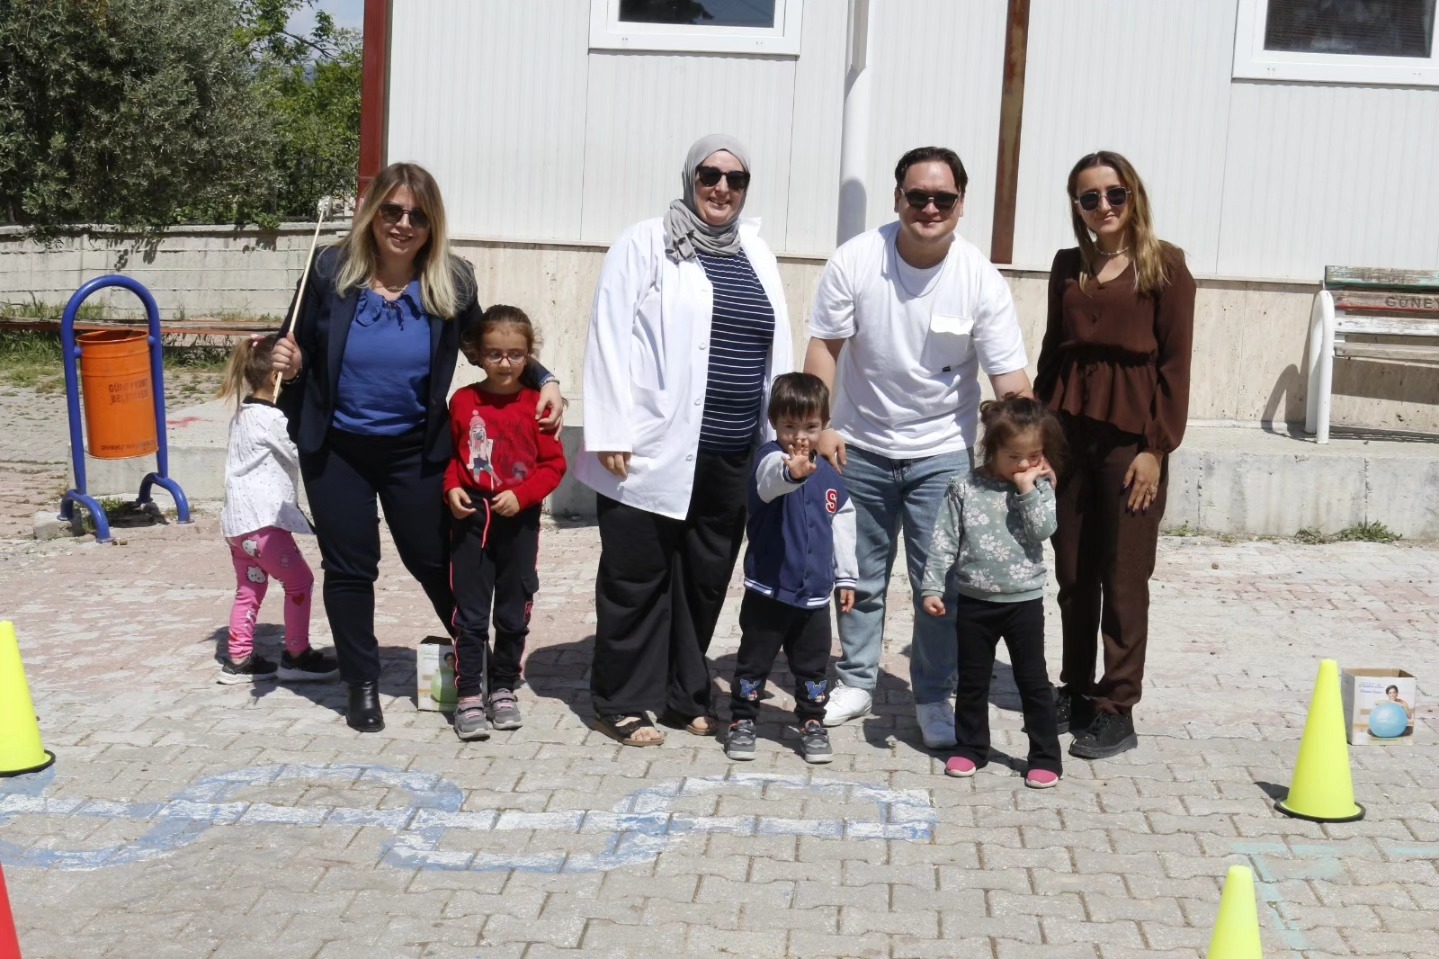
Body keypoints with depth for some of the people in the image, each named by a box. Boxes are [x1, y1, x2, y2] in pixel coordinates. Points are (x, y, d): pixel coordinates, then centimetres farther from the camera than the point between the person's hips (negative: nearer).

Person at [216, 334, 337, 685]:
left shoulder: (244, 415, 15)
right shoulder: (271, 419, -14)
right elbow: (305, 454, -11)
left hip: (237, 521, 10)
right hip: (262, 521, -10)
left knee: (249, 589, 17)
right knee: (300, 581, 0)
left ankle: (238, 659, 21)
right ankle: (297, 656, 6)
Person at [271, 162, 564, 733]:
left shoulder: (451, 282, -10)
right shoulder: (331, 270, -11)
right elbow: (303, 351, 1)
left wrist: (542, 380, -8)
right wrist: (289, 364, -22)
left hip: (415, 449, 0)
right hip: (336, 449, 0)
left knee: (432, 559, 9)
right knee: (349, 567, 10)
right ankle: (362, 684, 25)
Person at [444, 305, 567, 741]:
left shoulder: (536, 404, -5)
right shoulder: (462, 402, -1)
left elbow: (553, 464, -3)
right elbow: (450, 455, 9)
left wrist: (521, 494, -16)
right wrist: (452, 488, -8)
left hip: (519, 521, 0)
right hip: (471, 518, 0)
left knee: (513, 613, 10)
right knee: (470, 613, 1)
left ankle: (503, 688, 25)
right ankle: (468, 696, 6)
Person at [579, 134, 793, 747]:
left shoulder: (757, 256, 14)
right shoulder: (645, 244, -2)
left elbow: (777, 353, 15)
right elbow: (610, 340, -8)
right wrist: (613, 434, -14)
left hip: (730, 456, 5)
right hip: (653, 449, -5)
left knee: (705, 580, 12)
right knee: (637, 577, 3)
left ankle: (684, 696, 26)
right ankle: (621, 703, 15)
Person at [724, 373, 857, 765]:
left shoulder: (828, 475, 4)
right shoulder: (770, 457, -12)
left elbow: (843, 525, 15)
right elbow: (770, 481, -38)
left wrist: (846, 577, 18)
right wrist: (791, 472, -61)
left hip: (815, 593, 4)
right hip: (767, 589, -4)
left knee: (813, 666, 13)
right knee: (754, 661, 8)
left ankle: (812, 724, 27)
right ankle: (742, 721, 22)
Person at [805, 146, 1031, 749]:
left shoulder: (981, 281, -14)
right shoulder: (855, 262, -13)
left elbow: (1010, 380, -14)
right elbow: (824, 346, -7)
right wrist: (820, 426, -16)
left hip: (943, 453, -1)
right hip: (861, 448, 1)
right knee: (861, 575, 14)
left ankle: (932, 698, 17)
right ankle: (856, 682, 31)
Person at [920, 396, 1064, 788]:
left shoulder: (1038, 488, -2)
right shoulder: (965, 487, -4)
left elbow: (1043, 529, -18)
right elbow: (944, 540, -3)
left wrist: (1027, 489, -19)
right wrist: (932, 586, -7)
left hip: (1024, 600, -1)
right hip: (975, 600, 1)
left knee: (1033, 680, 6)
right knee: (972, 679, 13)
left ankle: (1046, 757, 14)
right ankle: (970, 747, 28)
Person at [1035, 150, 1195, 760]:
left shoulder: (1164, 265, -2)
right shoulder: (1068, 265, 12)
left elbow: (1175, 362, -5)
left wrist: (1157, 446, -10)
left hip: (1130, 433, -5)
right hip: (1068, 428, 5)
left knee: (1124, 578, 1)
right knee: (1072, 572, 10)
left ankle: (1117, 710, 9)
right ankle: (1076, 691, 24)